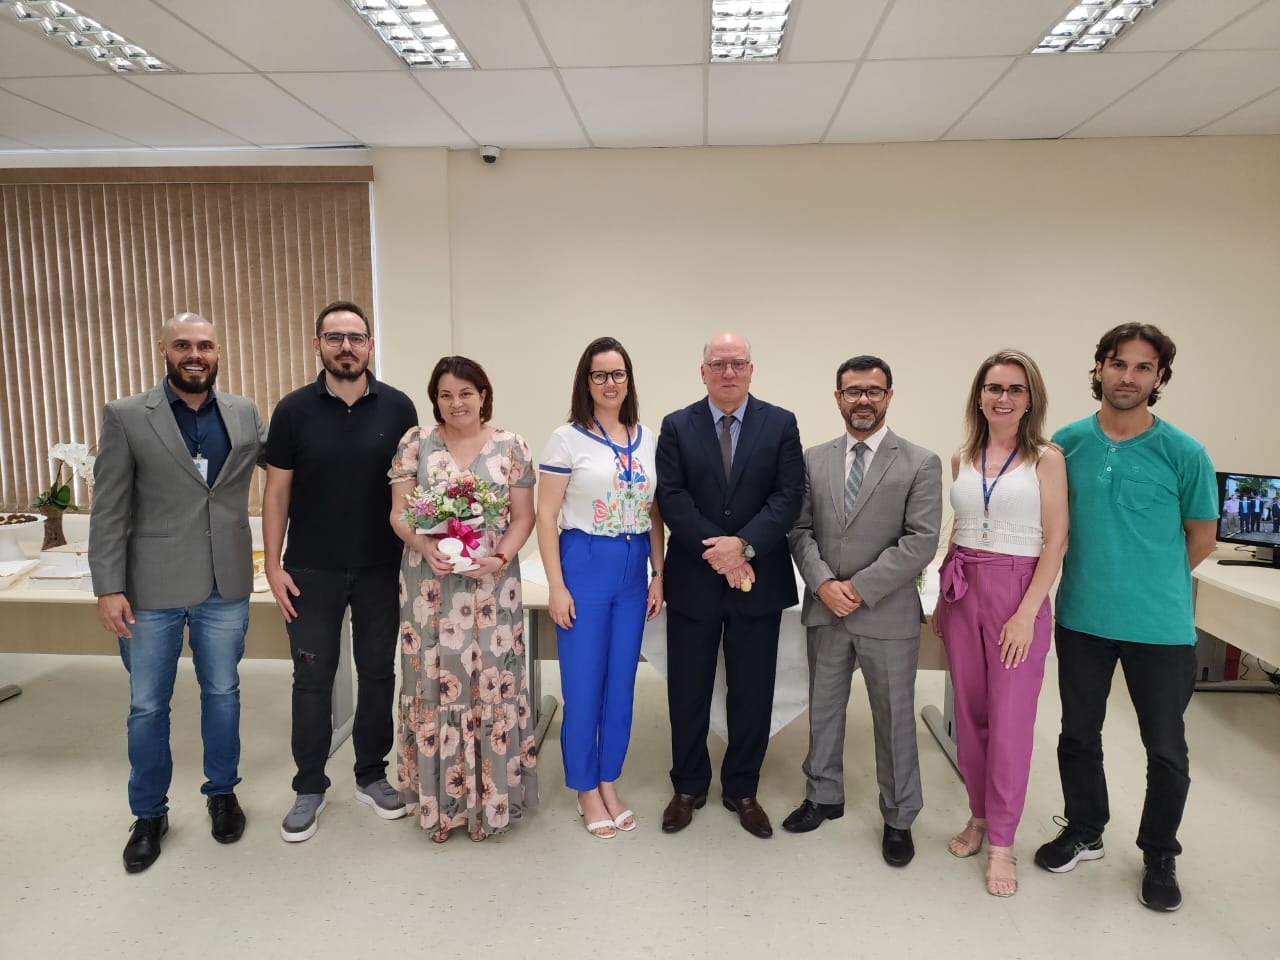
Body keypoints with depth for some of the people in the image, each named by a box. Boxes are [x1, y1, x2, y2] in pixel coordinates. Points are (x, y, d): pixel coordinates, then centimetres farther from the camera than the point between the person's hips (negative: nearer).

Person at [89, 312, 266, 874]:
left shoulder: (244, 414, 3)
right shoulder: (126, 417, -5)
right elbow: (109, 510, -6)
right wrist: (108, 587, -10)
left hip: (226, 586, 2)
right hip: (151, 588, -2)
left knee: (222, 694, 16)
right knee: (147, 706, 11)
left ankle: (222, 791, 37)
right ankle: (149, 814, 31)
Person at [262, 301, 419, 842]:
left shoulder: (397, 407, -2)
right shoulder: (294, 410, -2)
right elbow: (277, 491, 1)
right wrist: (273, 564, -4)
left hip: (381, 569, 1)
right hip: (312, 571, 0)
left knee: (377, 673, 11)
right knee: (312, 678, 8)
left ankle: (372, 775, 28)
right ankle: (309, 788, 23)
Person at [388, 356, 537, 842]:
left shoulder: (510, 446, 3)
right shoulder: (415, 442, 4)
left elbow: (524, 516, 2)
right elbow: (399, 513, 2)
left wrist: (501, 557, -15)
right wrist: (426, 547, -16)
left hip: (492, 585, 0)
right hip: (429, 584, 1)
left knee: (490, 682, 3)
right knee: (434, 681, 5)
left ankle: (489, 795, 19)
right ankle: (439, 796, 21)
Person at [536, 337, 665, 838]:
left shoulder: (647, 440, 6)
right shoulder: (567, 439, -6)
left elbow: (655, 514, 10)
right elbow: (546, 517, -7)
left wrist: (659, 575, 6)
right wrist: (556, 586, -11)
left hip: (634, 570, 4)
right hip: (584, 566, -4)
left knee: (622, 683, 13)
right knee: (583, 685, 5)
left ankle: (609, 783, 30)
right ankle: (586, 789, 24)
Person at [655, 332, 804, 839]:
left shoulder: (781, 424, 2)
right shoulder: (676, 426, 2)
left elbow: (789, 494, -6)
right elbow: (672, 497, -7)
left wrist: (744, 544, -18)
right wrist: (716, 551, -16)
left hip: (759, 578, 0)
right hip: (693, 579, 0)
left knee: (752, 692, 10)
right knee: (688, 690, 10)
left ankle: (742, 789, 28)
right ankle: (688, 787, 29)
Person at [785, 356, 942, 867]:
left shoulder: (920, 463, -5)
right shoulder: (814, 459, 6)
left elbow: (921, 542, -12)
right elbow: (800, 529, 4)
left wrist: (860, 587, -16)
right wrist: (822, 583, -12)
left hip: (888, 614, -3)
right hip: (824, 611, 3)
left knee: (895, 719, 9)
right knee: (823, 708, 17)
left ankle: (899, 818, 28)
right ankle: (824, 795, 36)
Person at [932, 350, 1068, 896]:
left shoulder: (1046, 459, -4)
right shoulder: (961, 460, 8)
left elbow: (1055, 542, -8)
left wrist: (1026, 613, -14)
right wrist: (942, 599, 12)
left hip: (1018, 593, -4)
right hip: (962, 590, 4)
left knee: (1010, 720, 0)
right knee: (969, 712, 11)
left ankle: (1002, 842, 14)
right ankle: (979, 814, 29)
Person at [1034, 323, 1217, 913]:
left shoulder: (1183, 453, -9)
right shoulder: (1068, 443, -2)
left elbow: (1201, 537, 3)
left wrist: (1153, 584, 6)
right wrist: (1100, 575, 8)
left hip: (1160, 625, -2)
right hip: (1082, 619, 2)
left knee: (1166, 750, 10)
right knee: (1078, 734, 16)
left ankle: (1159, 857, 33)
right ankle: (1083, 832, 38)